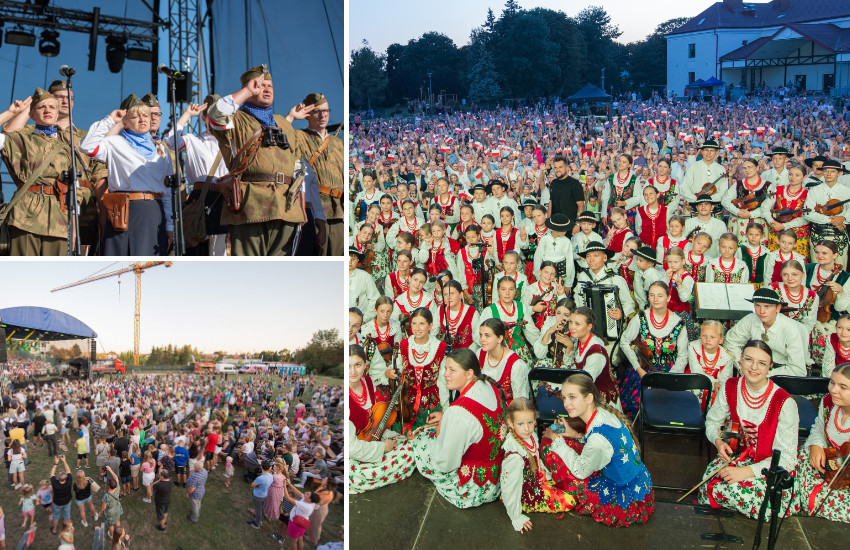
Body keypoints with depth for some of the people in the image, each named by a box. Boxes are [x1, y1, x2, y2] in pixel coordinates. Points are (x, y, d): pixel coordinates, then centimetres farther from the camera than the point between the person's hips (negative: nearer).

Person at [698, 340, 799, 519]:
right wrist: (718, 441, -11)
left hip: (769, 466, -4)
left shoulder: (784, 403, -20)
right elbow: (712, 421, 13)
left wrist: (746, 471, -26)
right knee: (709, 487, -24)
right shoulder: (730, 387, -5)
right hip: (738, 455, 4)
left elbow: (787, 459, -18)